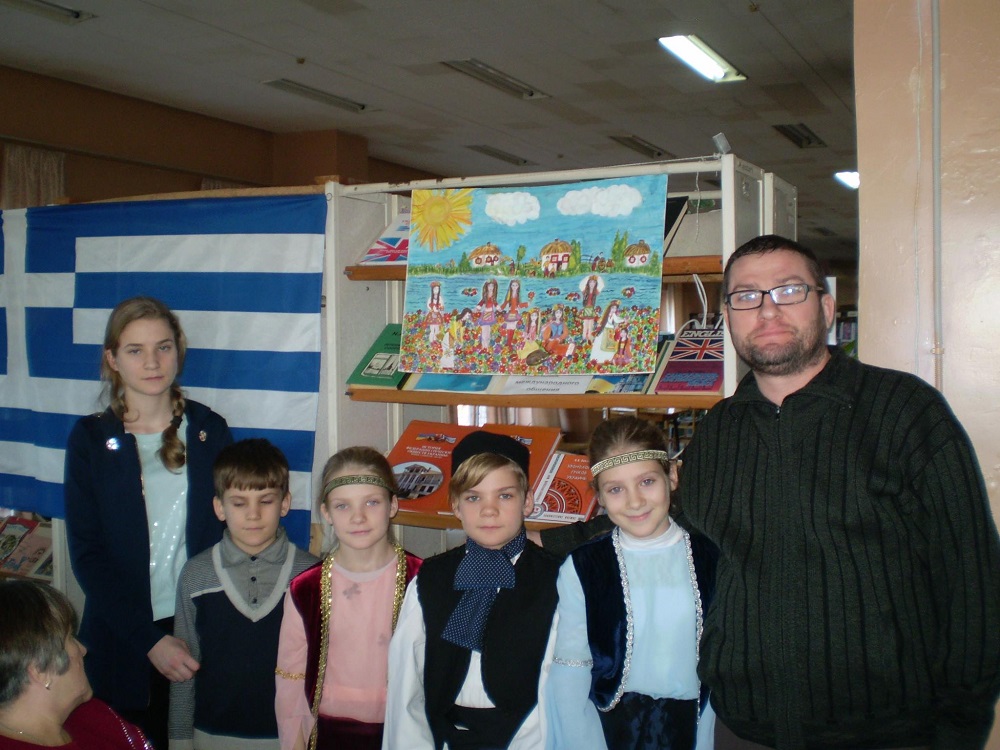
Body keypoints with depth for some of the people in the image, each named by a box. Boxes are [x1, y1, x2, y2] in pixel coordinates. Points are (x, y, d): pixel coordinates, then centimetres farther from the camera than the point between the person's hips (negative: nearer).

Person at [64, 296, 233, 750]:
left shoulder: (209, 430, 1)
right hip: (122, 640, -1)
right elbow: (87, 555, -5)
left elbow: (230, 531, 4)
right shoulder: (91, 438, -2)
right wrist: (150, 640, -13)